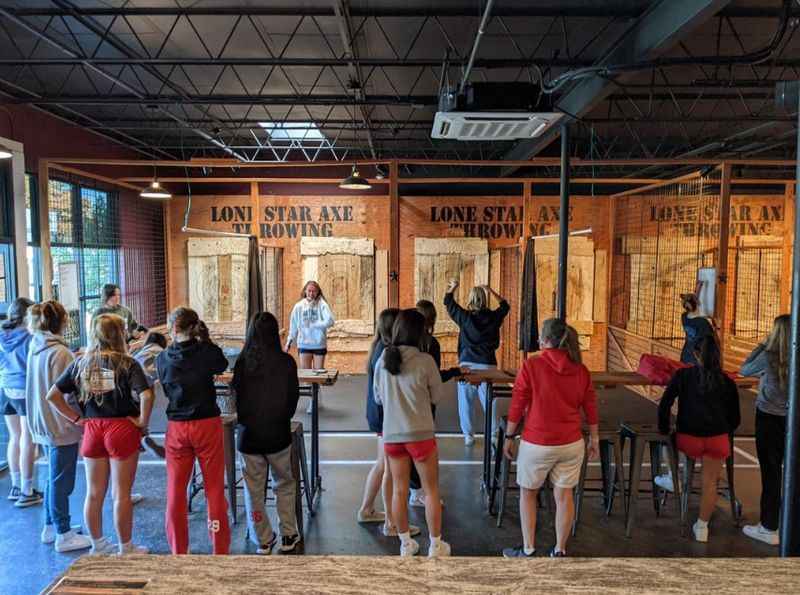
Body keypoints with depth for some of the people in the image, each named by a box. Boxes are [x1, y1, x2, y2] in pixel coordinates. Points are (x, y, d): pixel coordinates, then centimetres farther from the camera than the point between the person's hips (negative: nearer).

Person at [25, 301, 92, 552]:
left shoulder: (36, 347, 5)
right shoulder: (59, 352, -21)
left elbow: (44, 387, 12)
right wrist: (79, 417, -13)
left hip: (43, 424, 9)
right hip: (61, 426, -9)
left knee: (54, 477, 22)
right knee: (61, 481, 3)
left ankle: (50, 527, 33)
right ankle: (64, 535, 15)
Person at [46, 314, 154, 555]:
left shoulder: (81, 363, 1)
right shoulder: (127, 363, -12)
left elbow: (52, 395, 2)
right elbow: (146, 395, -25)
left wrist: (76, 418, 5)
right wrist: (142, 421, -11)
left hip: (92, 430, 4)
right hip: (122, 429, -4)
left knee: (94, 493, 17)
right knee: (121, 494, 8)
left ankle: (97, 546, 33)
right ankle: (125, 548, 20)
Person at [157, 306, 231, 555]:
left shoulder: (162, 359, -4)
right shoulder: (208, 351, -10)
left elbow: (165, 387, 11)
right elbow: (222, 366, 12)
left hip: (176, 427, 2)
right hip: (208, 425, -1)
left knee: (175, 490, 14)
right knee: (214, 489, 9)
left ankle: (178, 551, 23)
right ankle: (220, 549, 17)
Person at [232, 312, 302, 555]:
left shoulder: (242, 362, -7)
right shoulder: (286, 362, -10)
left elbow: (236, 394, 3)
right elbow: (293, 397, -1)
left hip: (249, 434, 1)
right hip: (278, 434, -1)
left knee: (254, 489, 14)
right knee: (285, 484, 17)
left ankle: (263, 541, 23)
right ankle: (288, 536, 21)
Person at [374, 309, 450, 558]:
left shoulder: (383, 360, -3)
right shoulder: (425, 361, -15)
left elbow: (378, 397, 9)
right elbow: (437, 396, -3)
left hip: (391, 434, 4)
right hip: (420, 434, -4)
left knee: (399, 490, 15)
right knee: (431, 490, 12)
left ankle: (406, 543, 27)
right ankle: (435, 545, 22)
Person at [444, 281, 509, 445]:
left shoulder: (465, 316, -2)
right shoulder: (493, 317, 0)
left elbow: (449, 303, 15)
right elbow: (505, 306, 23)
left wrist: (452, 287, 31)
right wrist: (491, 291, 25)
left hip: (467, 364, -1)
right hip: (488, 365, 1)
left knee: (466, 401, 8)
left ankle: (468, 436, 11)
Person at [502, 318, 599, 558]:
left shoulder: (531, 366, -14)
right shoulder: (581, 370, -1)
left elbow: (517, 405, -11)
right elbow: (590, 406, 6)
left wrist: (509, 436, 0)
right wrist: (594, 438, 18)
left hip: (537, 443, -3)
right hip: (571, 443, 4)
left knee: (527, 493, 14)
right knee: (564, 495, 13)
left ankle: (528, 550, 20)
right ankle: (560, 550, 24)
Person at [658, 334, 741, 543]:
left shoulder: (682, 375, -2)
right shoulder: (727, 382, 2)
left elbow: (664, 404, -4)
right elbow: (735, 418, 9)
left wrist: (664, 430, 8)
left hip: (688, 437, -1)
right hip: (717, 439, 1)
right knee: (710, 483, 12)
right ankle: (702, 527, 21)